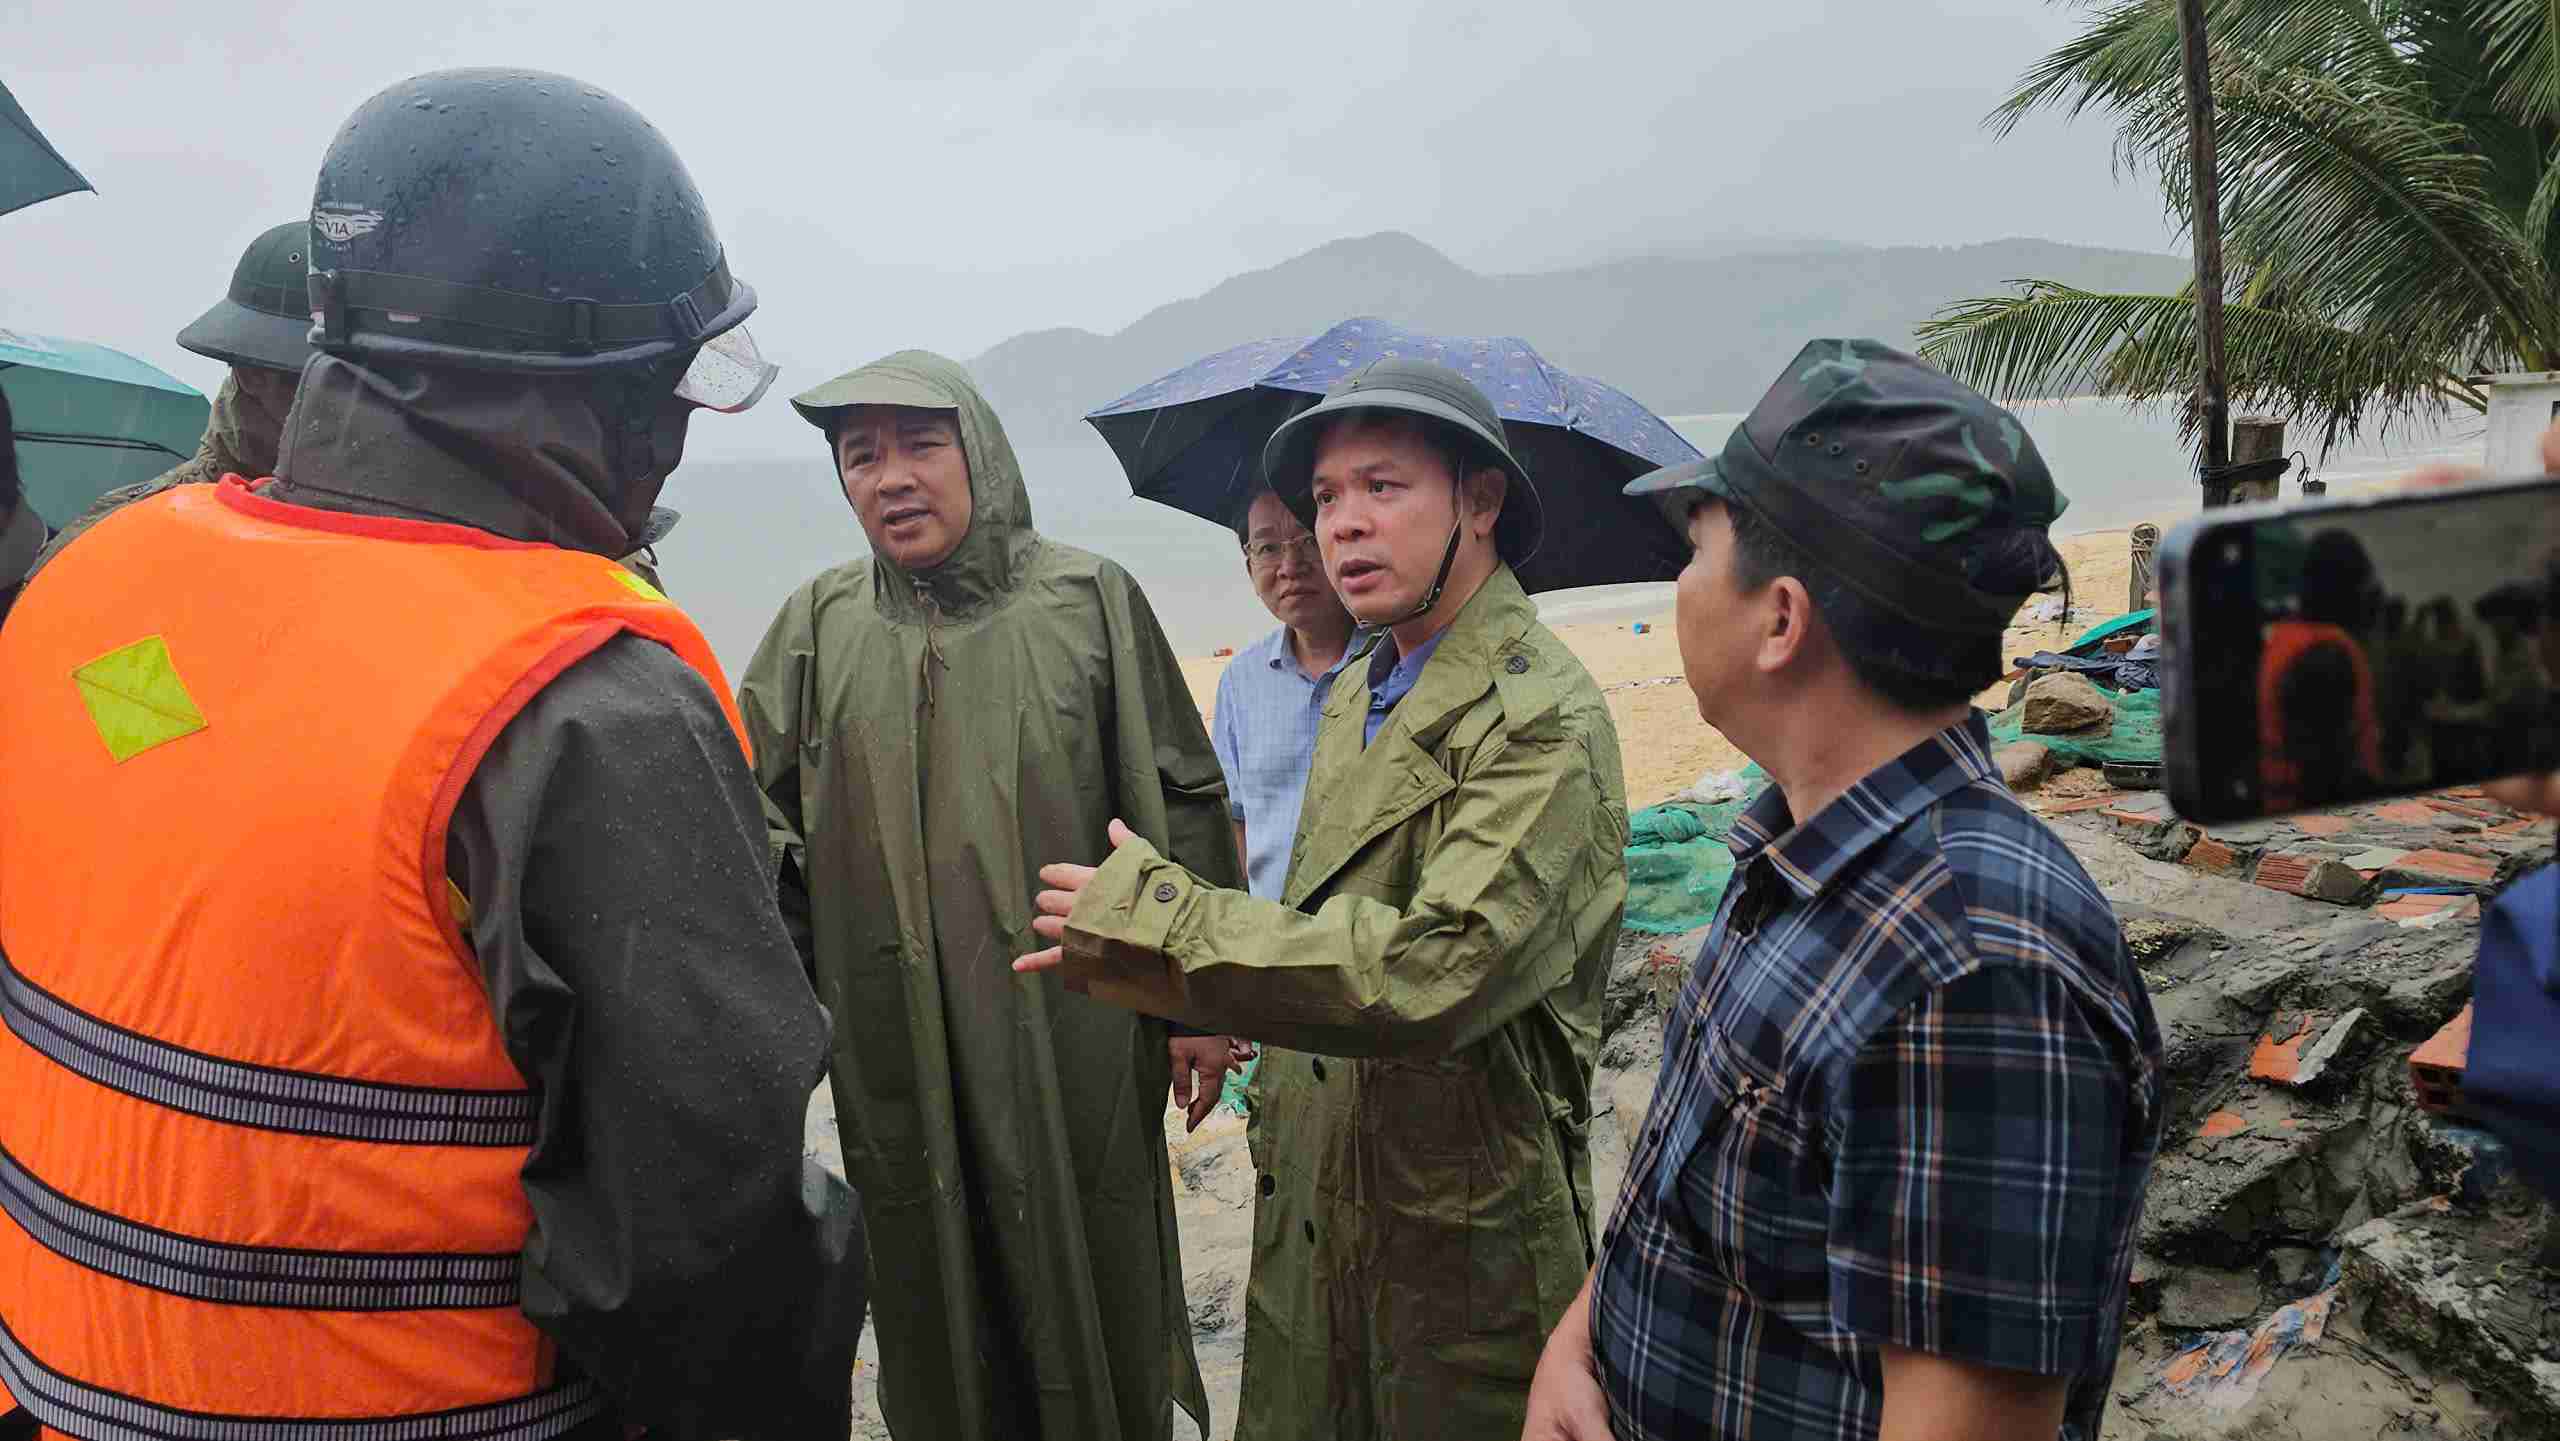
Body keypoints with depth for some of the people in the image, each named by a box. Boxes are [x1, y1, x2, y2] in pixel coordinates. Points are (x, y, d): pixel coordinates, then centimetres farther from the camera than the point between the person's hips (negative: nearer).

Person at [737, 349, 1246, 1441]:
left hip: (1072, 1034, -2)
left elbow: (1182, 806, 1)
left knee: (1091, 1298, 8)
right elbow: (763, 812, 7)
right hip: (897, 1052, 2)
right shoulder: (819, 624, 5)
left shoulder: (1089, 600, -2)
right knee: (932, 1304, 13)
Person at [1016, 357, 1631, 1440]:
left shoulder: (1543, 719, -20)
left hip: (1460, 1244, -7)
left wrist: (1150, 913, -24)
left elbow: (1430, 973, -31)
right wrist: (1124, 962, 5)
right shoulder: (1357, 694, 9)